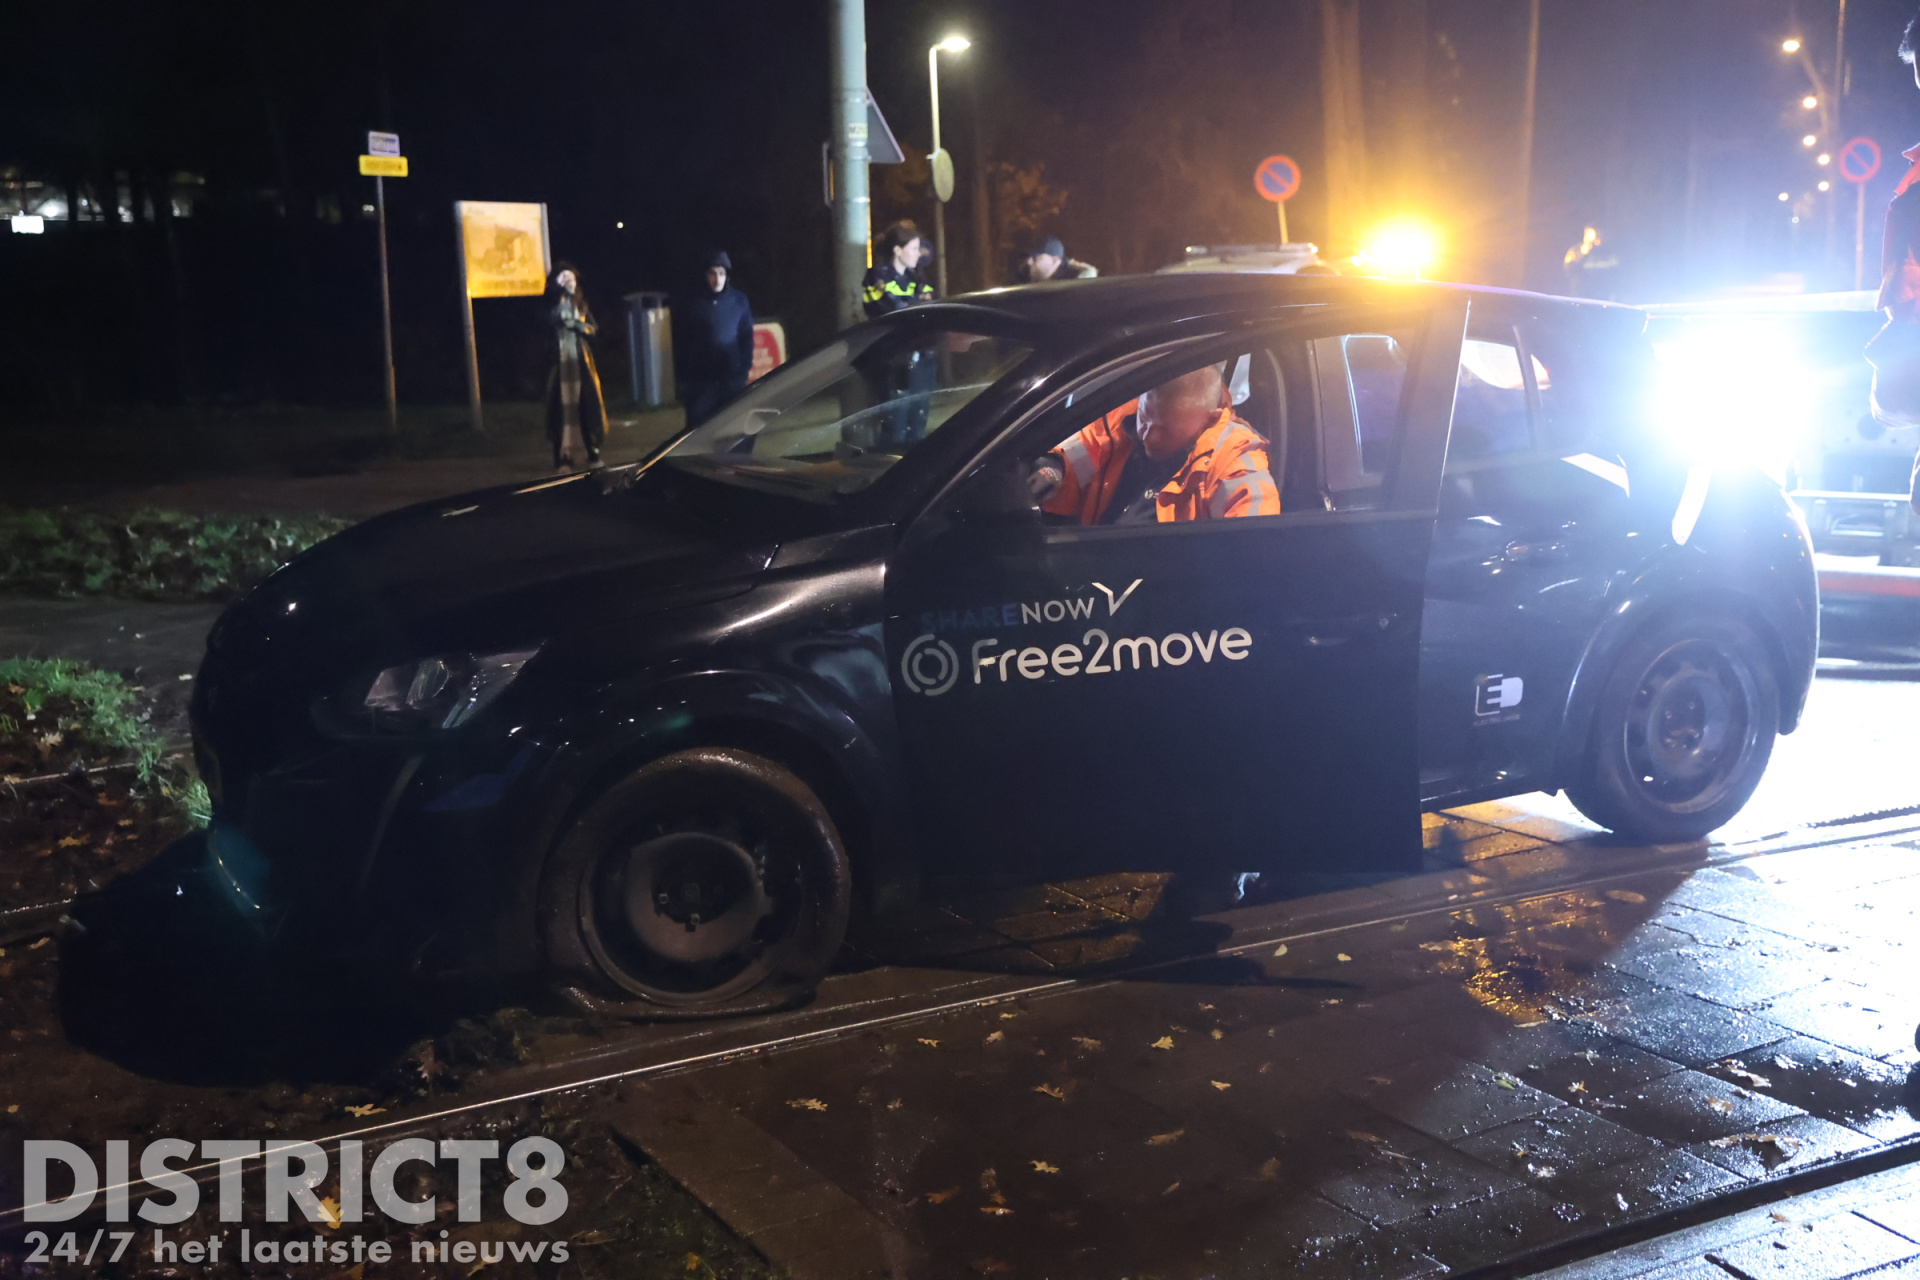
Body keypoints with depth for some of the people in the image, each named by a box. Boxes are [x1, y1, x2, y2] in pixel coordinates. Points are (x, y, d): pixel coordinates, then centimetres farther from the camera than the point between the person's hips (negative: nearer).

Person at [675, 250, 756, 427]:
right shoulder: (691, 305, -1)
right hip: (699, 380, -1)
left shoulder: (739, 301, 1)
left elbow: (747, 338, 6)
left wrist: (745, 368, -1)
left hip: (732, 379, 1)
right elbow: (681, 343, 2)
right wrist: (683, 379, 0)